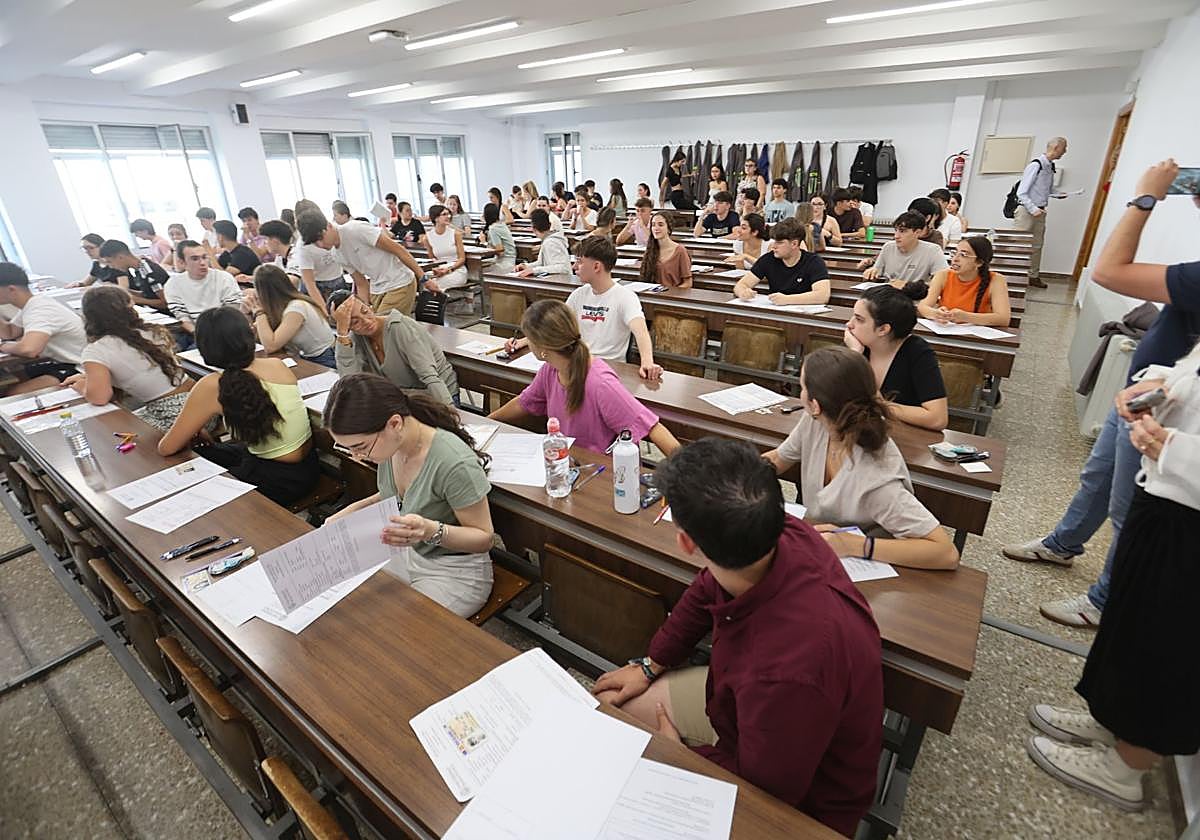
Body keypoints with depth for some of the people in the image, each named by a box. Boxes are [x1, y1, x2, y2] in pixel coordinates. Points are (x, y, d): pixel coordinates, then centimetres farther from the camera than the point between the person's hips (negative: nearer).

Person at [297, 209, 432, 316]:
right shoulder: (338, 255, 9)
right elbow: (362, 285, 13)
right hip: (377, 290, 8)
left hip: (399, 284, -8)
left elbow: (398, 249, -15)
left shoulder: (355, 229, -16)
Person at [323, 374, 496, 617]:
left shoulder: (455, 464, -32)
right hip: (403, 552, 7)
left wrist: (433, 531, -36)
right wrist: (353, 511, -3)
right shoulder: (389, 443, -9)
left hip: (454, 571, -7)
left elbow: (484, 537, -18)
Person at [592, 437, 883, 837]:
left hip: (797, 799, -6)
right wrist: (650, 665, 6)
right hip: (741, 704, 6)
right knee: (608, 704, 12)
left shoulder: (788, 670, -47)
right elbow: (705, 593, -3)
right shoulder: (783, 532, -26)